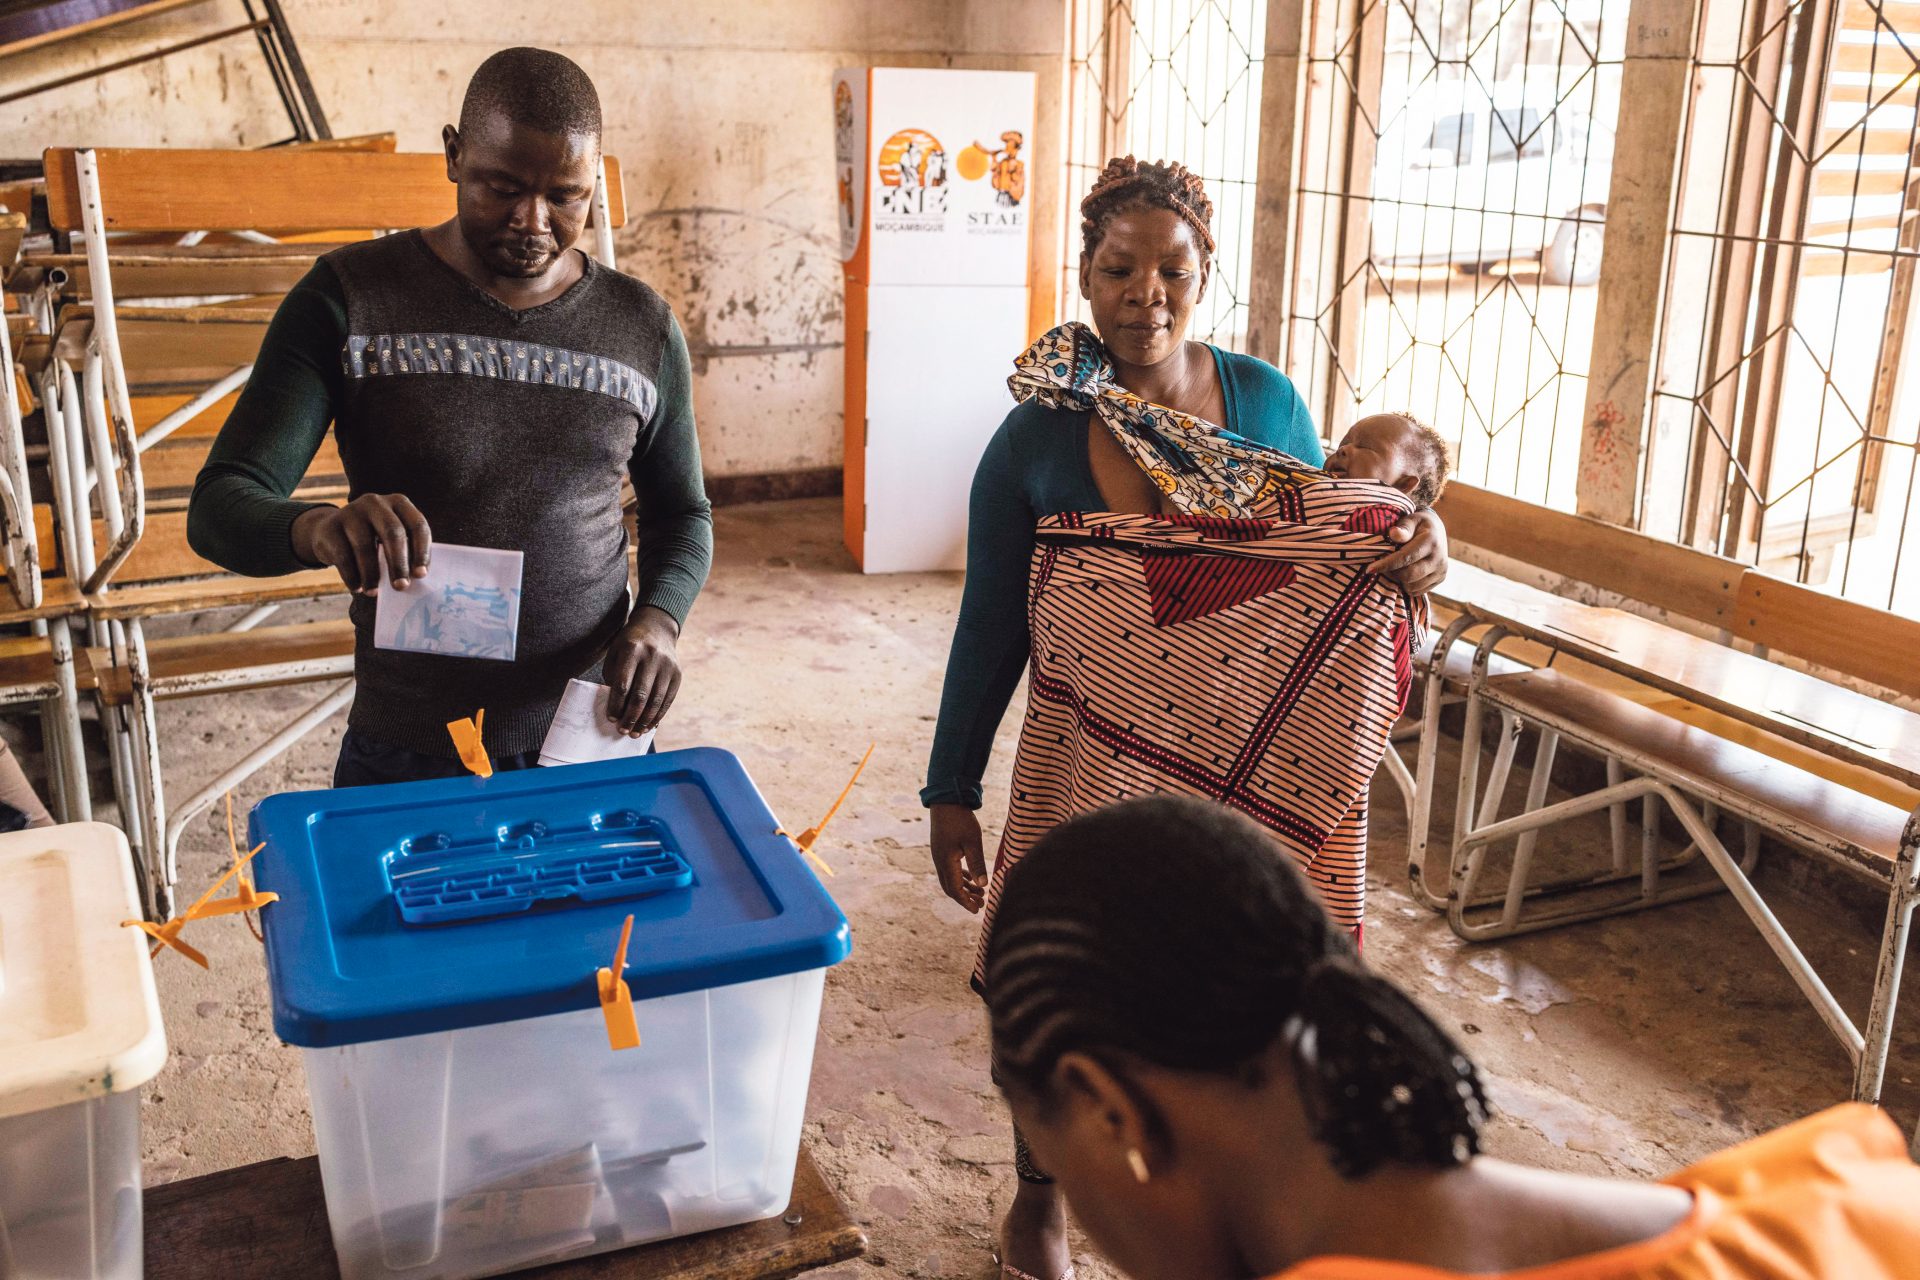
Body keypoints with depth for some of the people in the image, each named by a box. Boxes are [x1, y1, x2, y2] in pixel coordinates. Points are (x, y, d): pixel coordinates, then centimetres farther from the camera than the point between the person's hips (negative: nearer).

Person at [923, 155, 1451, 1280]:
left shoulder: (1267, 402, -2)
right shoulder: (1035, 440, -8)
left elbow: (1330, 557, 9)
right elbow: (990, 632, -3)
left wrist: (1419, 547, -13)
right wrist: (951, 795, -2)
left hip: (1251, 767, 2)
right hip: (1089, 769, -1)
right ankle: (1042, 1187, 42)